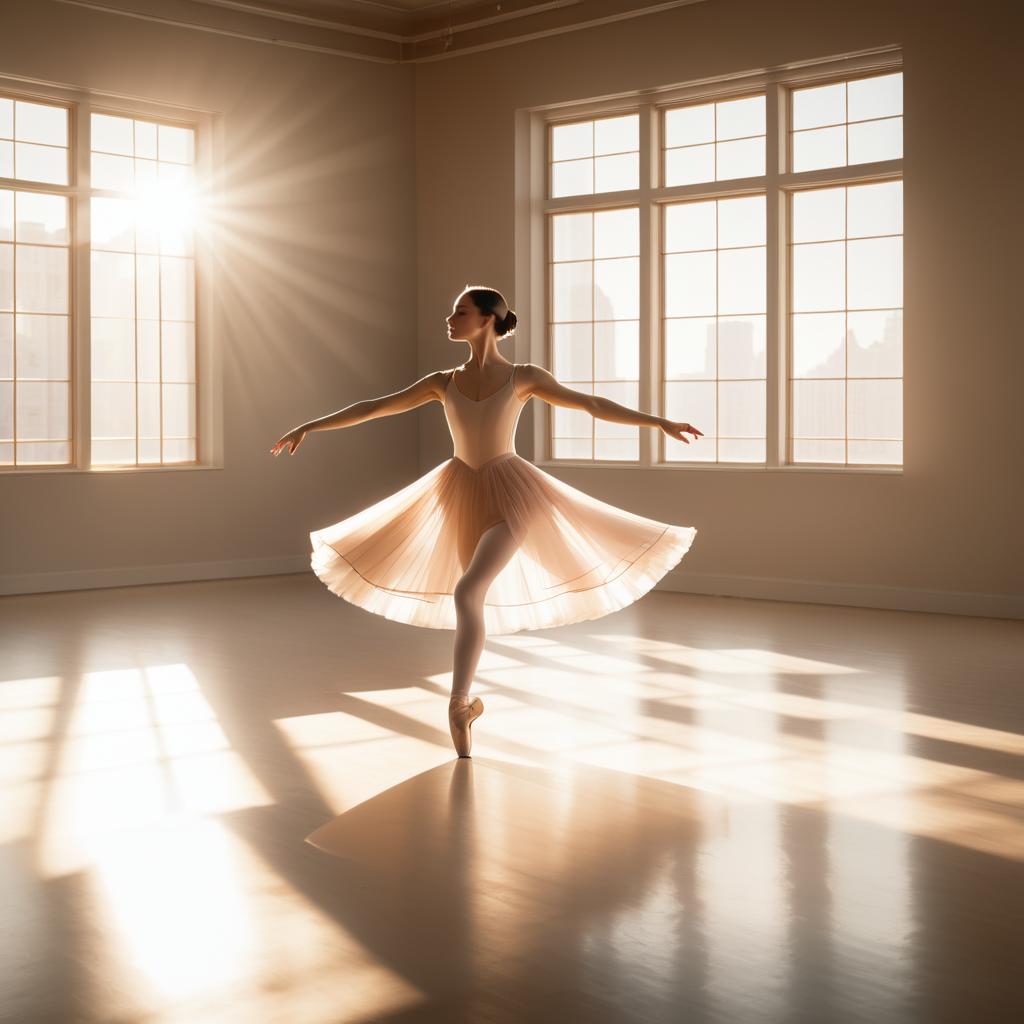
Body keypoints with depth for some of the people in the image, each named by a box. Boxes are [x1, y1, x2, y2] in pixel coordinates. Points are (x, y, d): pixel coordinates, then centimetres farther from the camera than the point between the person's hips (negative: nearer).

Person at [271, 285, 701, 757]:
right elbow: (374, 407, 8)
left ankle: (457, 703, -15)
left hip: (510, 494, -4)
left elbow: (593, 405, -3)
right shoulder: (444, 382, 5)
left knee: (466, 593, -21)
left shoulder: (522, 376, -3)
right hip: (463, 497, 4)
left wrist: (660, 422, -7)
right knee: (473, 600, 13)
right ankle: (467, 699, 29)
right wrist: (309, 426, 8)